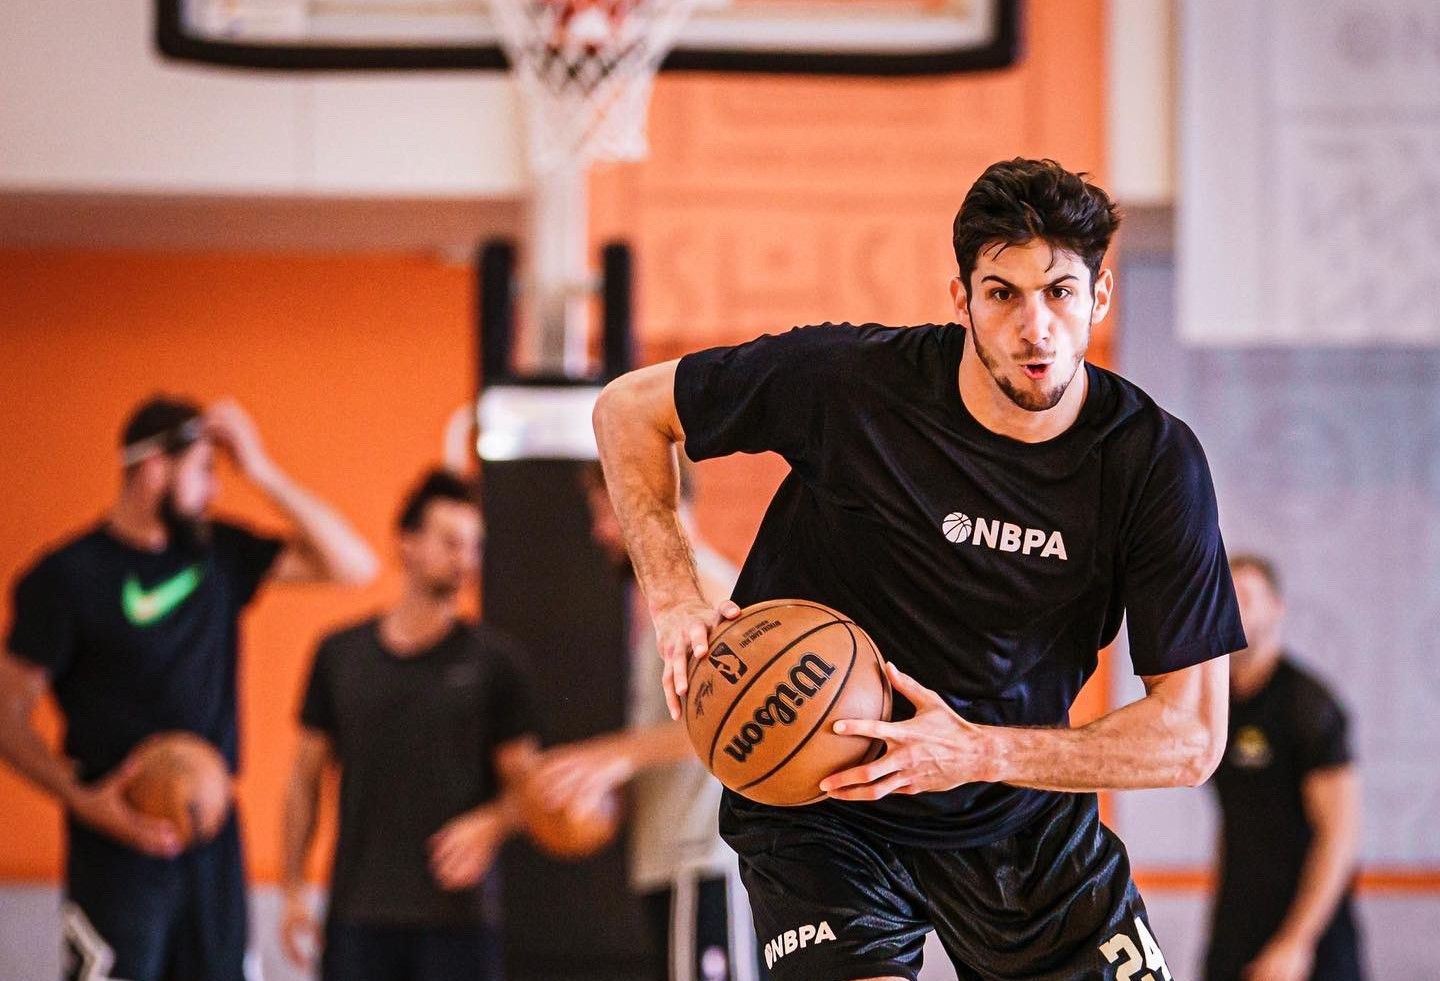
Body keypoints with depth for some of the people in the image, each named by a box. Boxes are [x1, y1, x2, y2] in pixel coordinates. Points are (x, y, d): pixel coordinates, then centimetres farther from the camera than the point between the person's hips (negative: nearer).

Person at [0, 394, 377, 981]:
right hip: (119, 842, -5)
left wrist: (261, 474, -1)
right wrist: (80, 798, -21)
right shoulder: (66, 576, -7)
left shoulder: (217, 553, 8)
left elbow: (352, 564, 7)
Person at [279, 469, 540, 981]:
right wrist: (294, 889, 8)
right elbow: (306, 778, 13)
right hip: (358, 911, 1)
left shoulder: (492, 660, 3)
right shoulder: (340, 654, 7)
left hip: (456, 913, -1)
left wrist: (487, 826, -16)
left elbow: (523, 785, 6)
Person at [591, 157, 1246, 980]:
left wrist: (978, 754, -27)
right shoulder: (848, 382, -19)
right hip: (819, 811, -3)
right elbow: (630, 408, -2)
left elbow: (1192, 735, -15)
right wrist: (676, 601, -16)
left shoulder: (1155, 461, -14)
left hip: (1024, 812, 4)